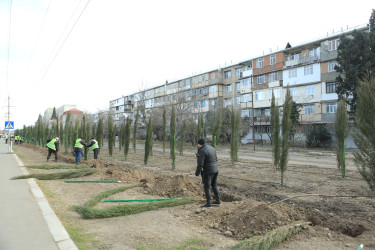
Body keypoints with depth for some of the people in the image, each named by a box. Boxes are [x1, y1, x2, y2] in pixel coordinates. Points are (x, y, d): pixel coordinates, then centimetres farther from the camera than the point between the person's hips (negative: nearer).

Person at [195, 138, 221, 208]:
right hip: (215, 170, 8)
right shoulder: (211, 148, 8)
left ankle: (208, 203, 2)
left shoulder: (202, 151, -18)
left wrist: (197, 173, -15)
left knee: (206, 187, 0)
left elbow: (200, 163, -22)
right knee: (214, 186, 16)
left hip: (208, 171, -8)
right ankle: (218, 201, 20)